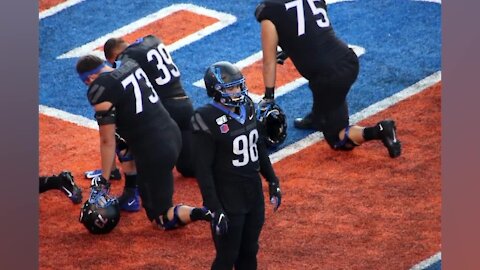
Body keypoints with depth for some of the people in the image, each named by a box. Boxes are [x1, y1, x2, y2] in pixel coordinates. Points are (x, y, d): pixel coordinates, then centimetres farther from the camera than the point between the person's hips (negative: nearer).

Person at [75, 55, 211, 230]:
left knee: (161, 220, 4)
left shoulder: (100, 90, -14)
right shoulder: (130, 65, 8)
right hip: (173, 134, 8)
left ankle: (207, 213, -18)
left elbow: (107, 142, -11)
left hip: (154, 152, -8)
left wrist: (103, 179, -1)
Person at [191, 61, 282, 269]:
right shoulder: (208, 120, -21)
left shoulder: (247, 107, 1)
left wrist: (272, 180, 17)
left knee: (249, 252, 18)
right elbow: (203, 169, -19)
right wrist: (214, 209, -21)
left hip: (254, 193, 7)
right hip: (228, 199, -7)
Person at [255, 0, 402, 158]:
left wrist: (269, 96, 13)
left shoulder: (270, 13, -1)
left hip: (329, 75, -6)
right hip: (349, 60, 6)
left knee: (338, 140, 7)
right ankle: (317, 118, 48)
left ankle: (377, 132, -14)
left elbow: (269, 61, 5)